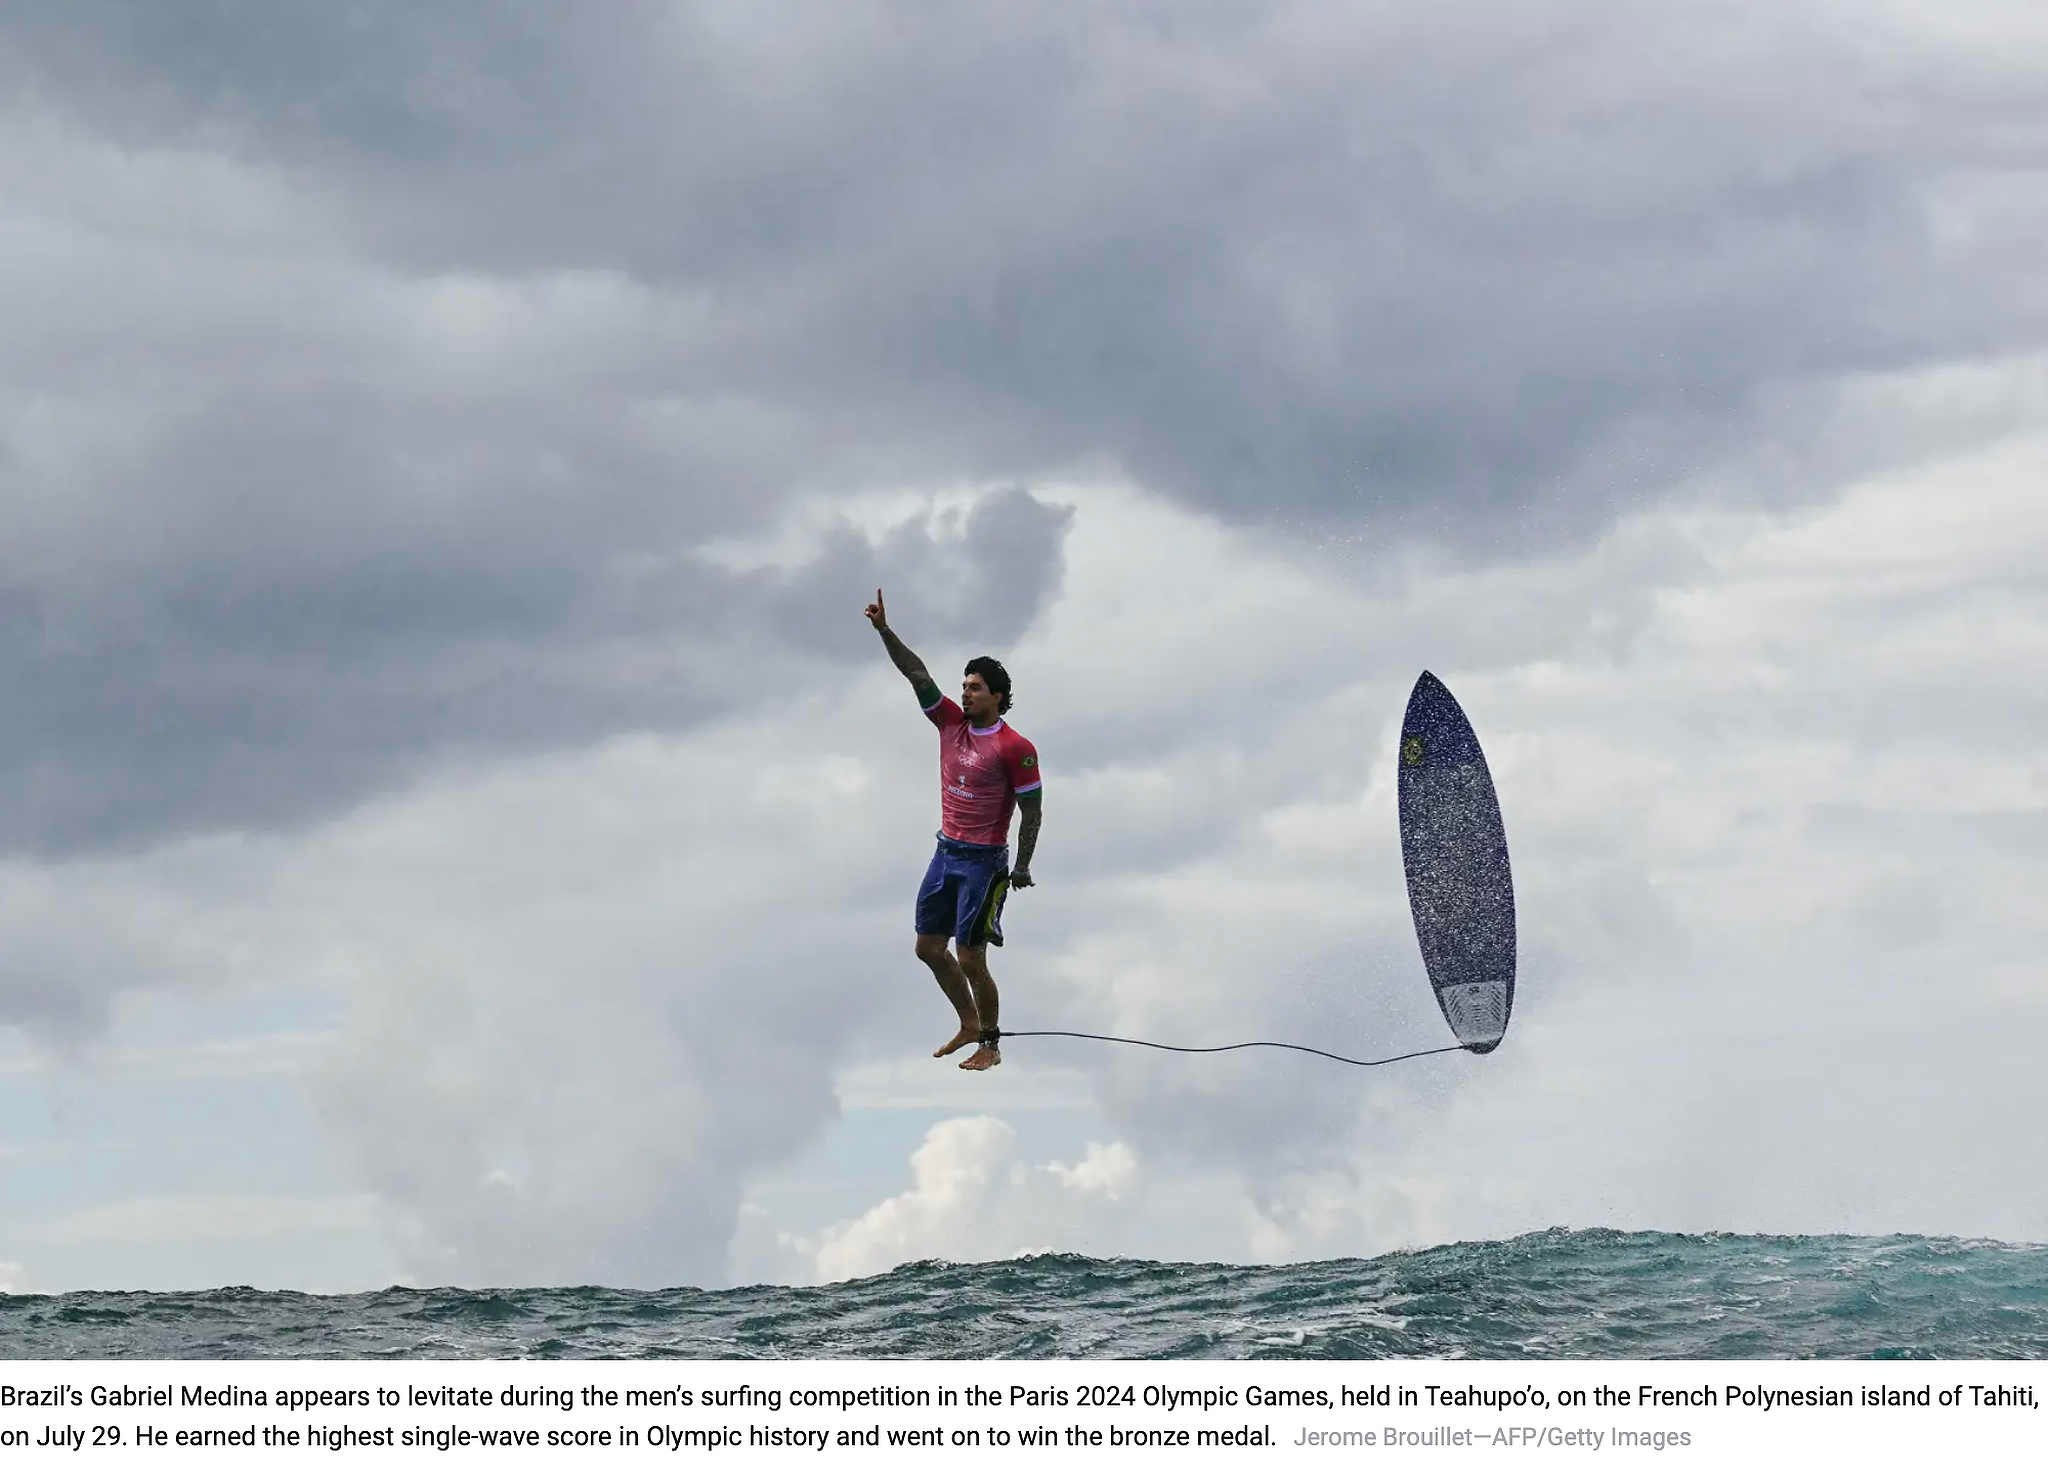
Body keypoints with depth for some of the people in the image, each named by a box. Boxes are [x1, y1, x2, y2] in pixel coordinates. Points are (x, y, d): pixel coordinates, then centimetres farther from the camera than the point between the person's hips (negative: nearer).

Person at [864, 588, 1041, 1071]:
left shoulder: (1015, 749, -14)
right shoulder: (952, 723, 4)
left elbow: (1032, 811, -11)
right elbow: (917, 674, 0)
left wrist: (1022, 867, -13)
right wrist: (884, 630, -9)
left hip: (983, 862, -7)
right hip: (946, 852, 7)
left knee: (970, 960, -5)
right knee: (929, 947, 12)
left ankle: (990, 1046, 10)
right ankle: (969, 1025, 29)